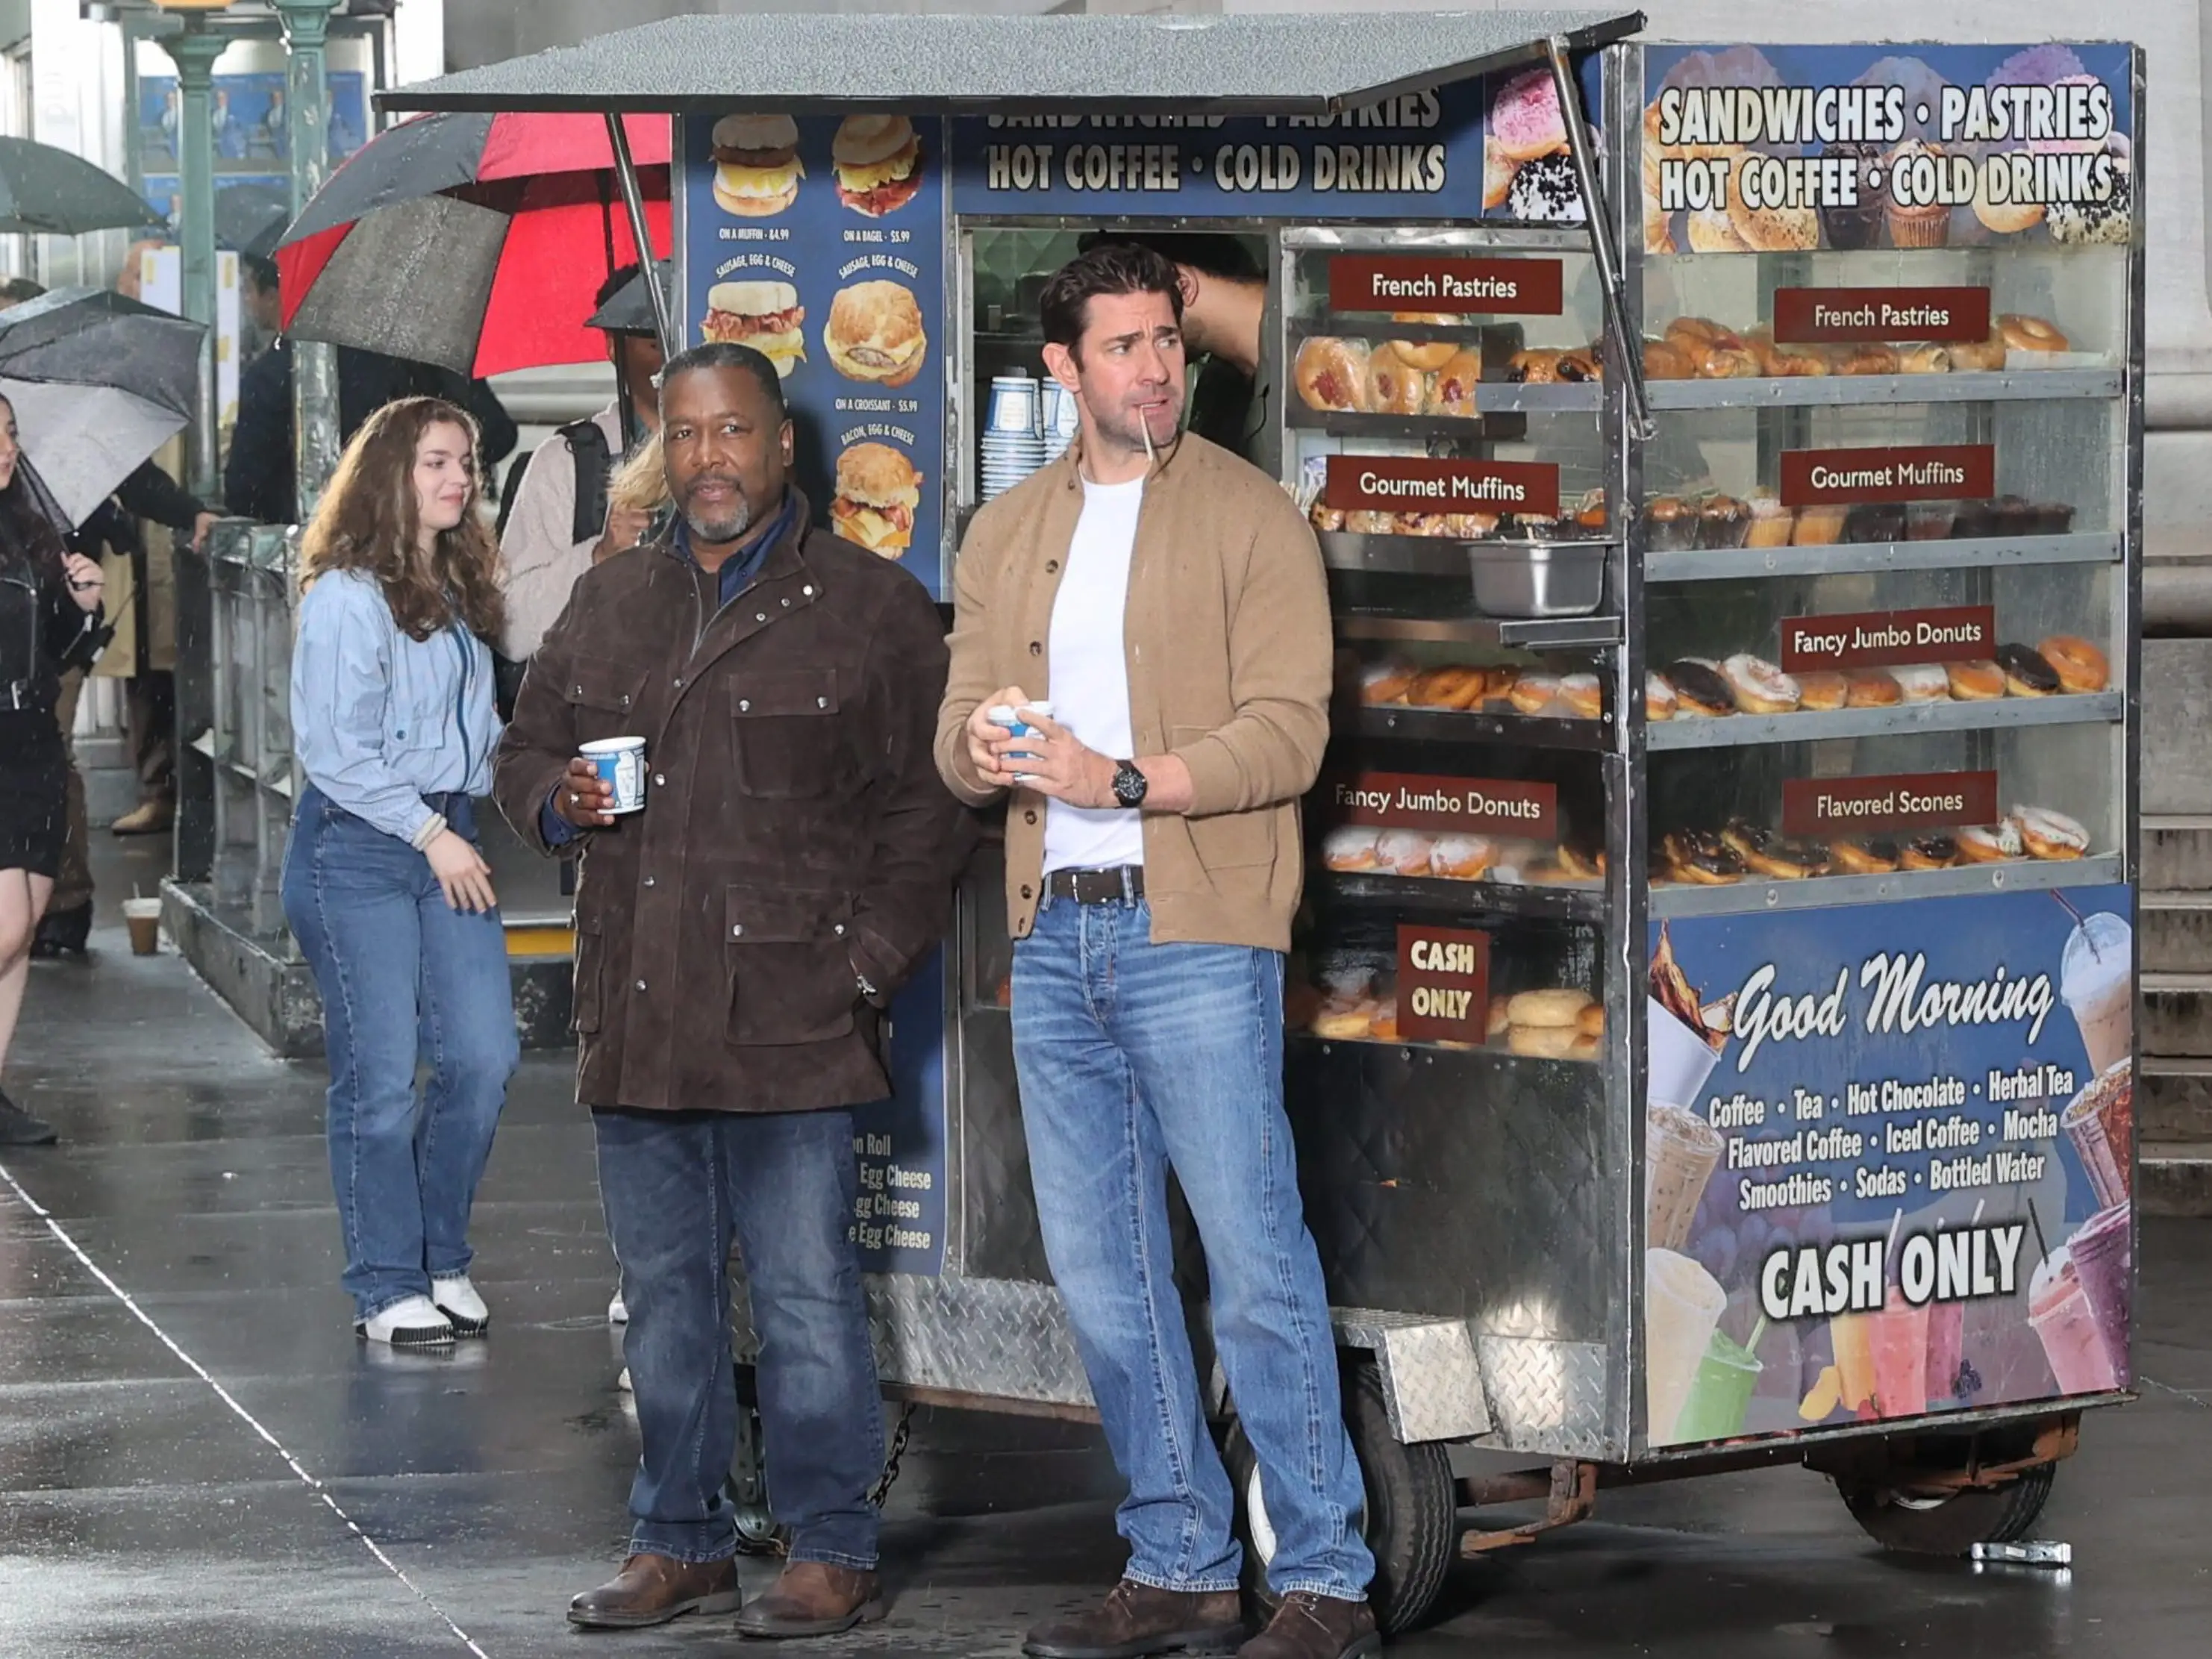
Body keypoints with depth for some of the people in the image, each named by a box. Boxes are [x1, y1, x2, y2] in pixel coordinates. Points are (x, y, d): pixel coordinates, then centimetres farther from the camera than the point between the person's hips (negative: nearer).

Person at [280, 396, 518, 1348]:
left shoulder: (459, 590, 14)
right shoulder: (345, 597, -10)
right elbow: (333, 749, -14)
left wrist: (464, 821, 3)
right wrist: (430, 833, -12)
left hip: (448, 840, 7)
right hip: (357, 849, -7)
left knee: (484, 1060, 0)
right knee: (381, 1079, -4)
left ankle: (442, 1262, 17)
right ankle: (386, 1290, 6)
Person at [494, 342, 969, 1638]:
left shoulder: (871, 608, 0)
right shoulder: (608, 605, 15)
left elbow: (929, 805, -2)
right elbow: (528, 752, 23)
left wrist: (867, 962, -9)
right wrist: (560, 800, 0)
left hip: (792, 1027, -5)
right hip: (638, 1023, 5)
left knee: (807, 1296, -3)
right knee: (666, 1294, 12)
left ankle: (834, 1554, 6)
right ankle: (681, 1543, 22)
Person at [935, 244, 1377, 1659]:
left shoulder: (1251, 517, -2)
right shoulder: (1006, 536, 15)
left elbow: (1287, 734, -10)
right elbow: (961, 731, 14)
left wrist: (1122, 781, -21)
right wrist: (984, 748, -10)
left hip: (1195, 933, -6)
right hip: (1054, 939, 6)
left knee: (1256, 1263, -7)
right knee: (1100, 1272, 10)